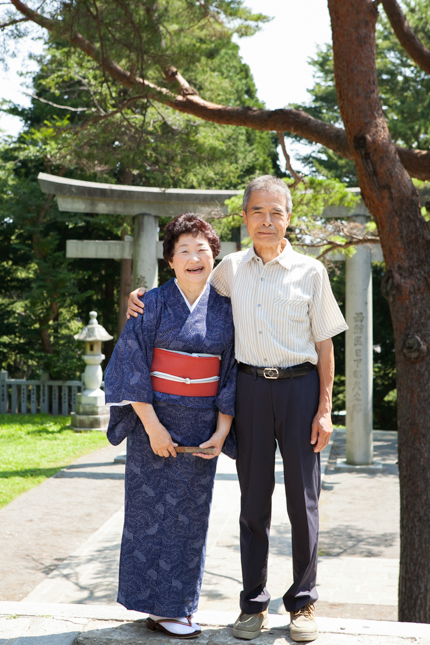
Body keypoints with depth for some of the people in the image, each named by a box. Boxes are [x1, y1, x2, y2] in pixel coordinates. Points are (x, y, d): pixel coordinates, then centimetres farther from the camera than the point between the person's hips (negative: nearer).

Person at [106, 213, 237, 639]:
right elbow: (133, 366, -8)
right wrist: (153, 426, -14)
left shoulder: (224, 309, 4)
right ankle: (158, 608, 11)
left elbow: (231, 372, 6)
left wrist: (221, 432, -3)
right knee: (153, 510, 1)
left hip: (202, 425, 3)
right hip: (156, 418, -3)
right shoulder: (153, 304, -5)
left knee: (190, 514, 9)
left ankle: (178, 603, 22)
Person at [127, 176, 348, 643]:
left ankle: (302, 602, 18)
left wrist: (324, 408, -3)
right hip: (250, 386, 2)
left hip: (299, 384, -2)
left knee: (302, 499, 4)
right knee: (253, 499, 7)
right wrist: (144, 297, 6)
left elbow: (324, 343, 2)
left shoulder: (310, 271, 1)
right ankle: (253, 603, 18)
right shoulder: (231, 270, 7)